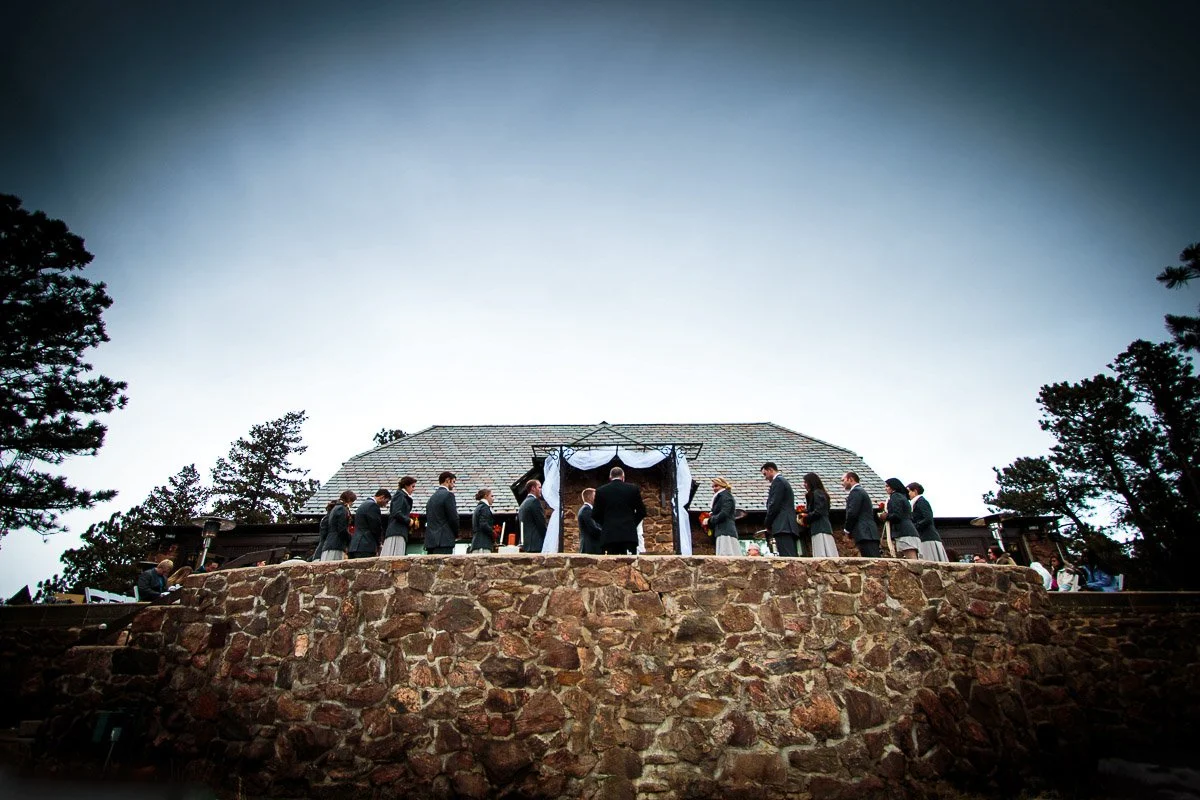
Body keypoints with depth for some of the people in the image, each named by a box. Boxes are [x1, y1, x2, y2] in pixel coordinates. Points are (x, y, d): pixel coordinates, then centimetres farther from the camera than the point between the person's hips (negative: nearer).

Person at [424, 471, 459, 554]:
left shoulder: (432, 497, 18)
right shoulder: (448, 495, -6)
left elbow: (427, 519, 17)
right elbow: (453, 518, -11)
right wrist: (456, 534, 5)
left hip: (430, 541, 8)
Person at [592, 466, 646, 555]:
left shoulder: (601, 491, 6)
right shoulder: (633, 489, 5)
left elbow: (595, 514, 8)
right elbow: (641, 511, 7)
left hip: (609, 535, 1)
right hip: (629, 534, -1)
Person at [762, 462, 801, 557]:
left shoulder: (777, 481, -4)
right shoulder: (784, 481, 26)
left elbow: (774, 505, -12)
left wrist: (768, 524, -3)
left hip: (782, 527, -10)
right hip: (789, 527, 10)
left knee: (787, 557, -16)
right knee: (792, 557, 3)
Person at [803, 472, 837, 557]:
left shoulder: (817, 493, -6)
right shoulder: (820, 493, 22)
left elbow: (818, 511, -15)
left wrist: (806, 516, -3)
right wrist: (805, 510, 11)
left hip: (820, 529, -10)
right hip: (822, 528, 10)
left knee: (822, 555, -15)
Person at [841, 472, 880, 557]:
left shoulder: (856, 491, -4)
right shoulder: (861, 491, 27)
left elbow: (852, 513, -13)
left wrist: (847, 530, -2)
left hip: (864, 534, -10)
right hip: (868, 534, 10)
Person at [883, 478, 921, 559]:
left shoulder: (895, 496, -1)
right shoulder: (903, 496, 27)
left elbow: (897, 516, -12)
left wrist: (886, 517, 6)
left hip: (904, 534, -10)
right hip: (909, 531, 10)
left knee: (913, 562, -18)